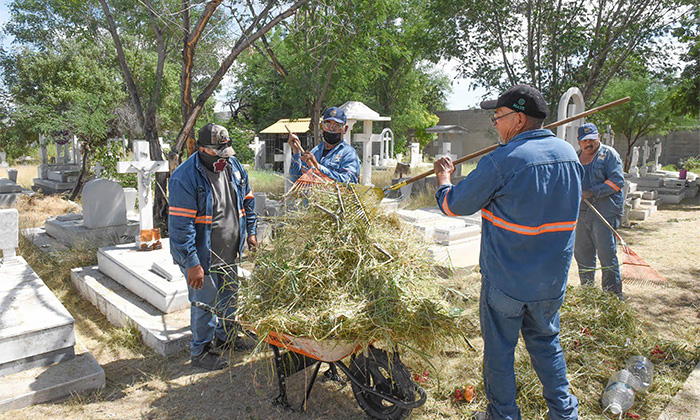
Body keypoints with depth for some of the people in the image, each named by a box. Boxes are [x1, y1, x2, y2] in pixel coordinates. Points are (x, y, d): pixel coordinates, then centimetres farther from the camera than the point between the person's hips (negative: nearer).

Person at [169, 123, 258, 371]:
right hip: (201, 256, -7)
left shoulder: (233, 166, 1)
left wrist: (250, 231, 14)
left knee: (229, 296, 22)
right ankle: (201, 351, 24)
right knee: (205, 303, 4)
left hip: (229, 253, 7)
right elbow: (181, 226, -23)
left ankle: (225, 335, 45)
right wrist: (192, 264, -25)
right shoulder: (185, 178, -21)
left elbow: (247, 200, 16)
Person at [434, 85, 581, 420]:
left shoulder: (502, 161, -19)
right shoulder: (569, 154, 3)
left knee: (499, 349, 11)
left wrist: (444, 177, 10)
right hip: (552, 280, 6)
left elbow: (453, 205, -10)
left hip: (505, 282, -6)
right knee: (546, 343, 23)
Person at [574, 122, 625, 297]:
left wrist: (592, 192, -18)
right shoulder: (577, 157, 17)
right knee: (581, 253, 11)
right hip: (582, 211, 6)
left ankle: (614, 294, 1)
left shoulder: (609, 154, -1)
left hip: (604, 211, -6)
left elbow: (617, 181, -12)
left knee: (606, 253, -8)